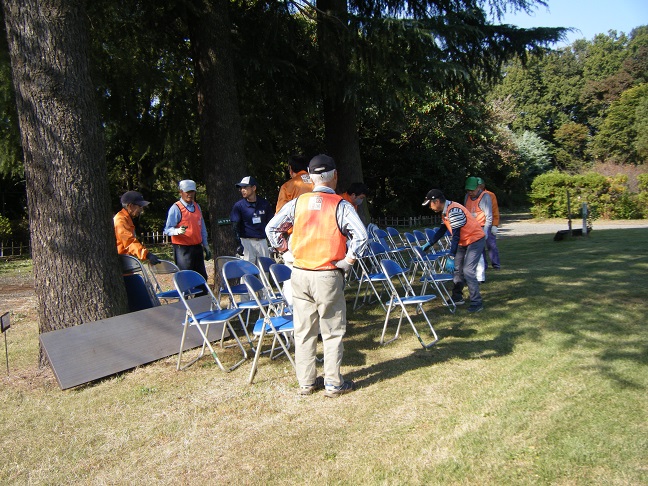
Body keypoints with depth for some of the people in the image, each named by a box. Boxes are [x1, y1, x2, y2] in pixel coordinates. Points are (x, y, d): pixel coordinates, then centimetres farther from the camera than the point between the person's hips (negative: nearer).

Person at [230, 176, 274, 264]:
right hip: (247, 241, -2)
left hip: (262, 241, 3)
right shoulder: (238, 205, -2)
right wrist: (239, 244, -14)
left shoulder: (264, 204, 5)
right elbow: (235, 226, -5)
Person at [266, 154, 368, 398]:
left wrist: (284, 250, 13)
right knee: (332, 332, 9)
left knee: (304, 331, 13)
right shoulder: (340, 205, -8)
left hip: (299, 274, 4)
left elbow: (272, 228, 5)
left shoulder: (297, 203, 3)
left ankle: (306, 382, 24)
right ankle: (333, 384, 17)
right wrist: (348, 260, -7)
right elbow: (360, 236, -18)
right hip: (328, 276, -4)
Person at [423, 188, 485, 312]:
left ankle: (477, 303, -10)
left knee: (468, 271, -17)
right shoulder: (444, 212, 3)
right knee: (456, 268, 13)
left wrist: (451, 257, -28)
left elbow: (456, 236, -29)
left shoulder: (454, 211, -27)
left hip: (475, 240, -10)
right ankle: (457, 297, 24)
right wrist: (429, 244, 20)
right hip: (464, 241, 10)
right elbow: (442, 230, 18)